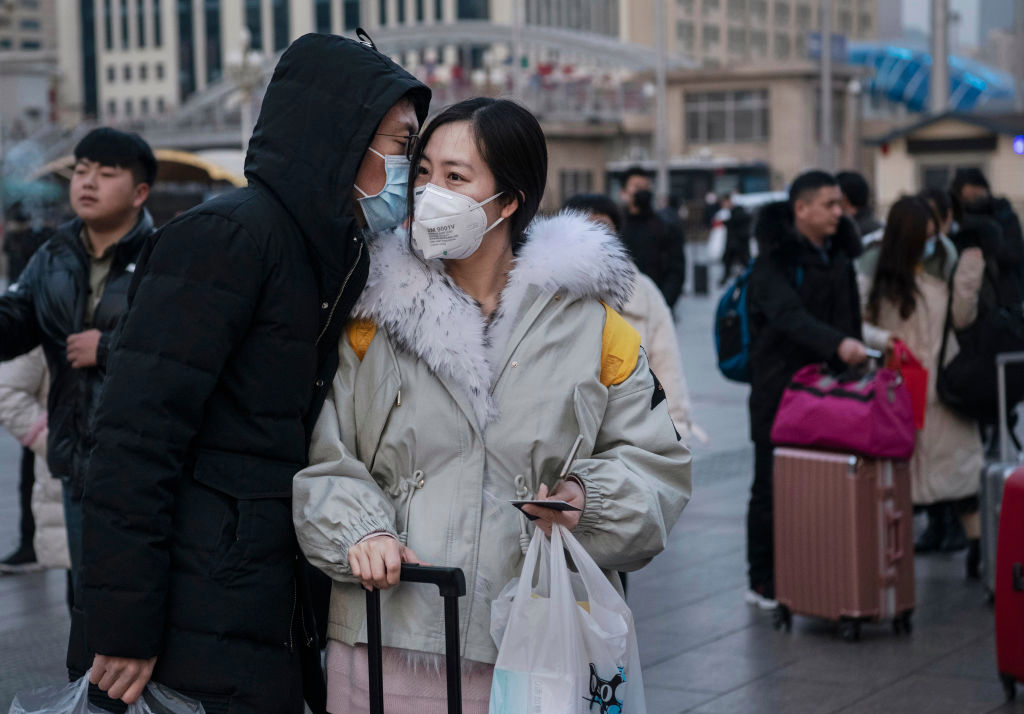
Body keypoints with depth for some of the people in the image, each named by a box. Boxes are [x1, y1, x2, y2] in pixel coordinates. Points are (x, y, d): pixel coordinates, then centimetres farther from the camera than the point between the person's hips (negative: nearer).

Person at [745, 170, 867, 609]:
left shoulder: (838, 255, 13)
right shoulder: (774, 260, -11)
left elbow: (851, 317, 19)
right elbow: (789, 315, -28)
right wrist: (837, 343, -42)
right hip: (780, 387, -6)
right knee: (773, 488, 1)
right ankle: (763, 583, 10)